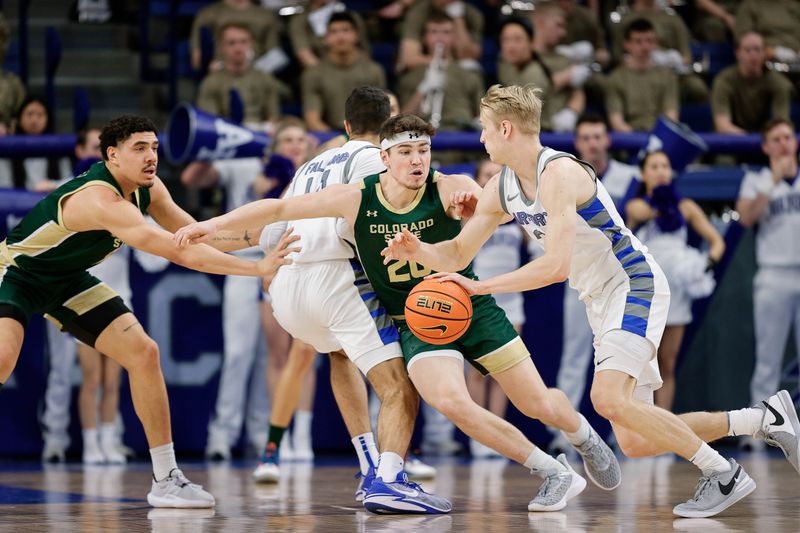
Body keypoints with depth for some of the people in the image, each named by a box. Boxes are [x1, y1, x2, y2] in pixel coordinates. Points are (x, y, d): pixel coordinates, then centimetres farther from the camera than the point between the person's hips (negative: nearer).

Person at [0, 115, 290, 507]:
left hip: (66, 281, 9)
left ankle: (166, 479, 5)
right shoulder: (100, 200, -36)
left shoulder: (147, 189, -8)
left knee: (143, 353, -1)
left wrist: (257, 233, -11)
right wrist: (258, 268, -43)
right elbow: (182, 253, -41)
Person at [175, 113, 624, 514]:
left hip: (472, 307, 0)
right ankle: (555, 474, -10)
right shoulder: (356, 199, -10)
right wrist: (215, 224, -11)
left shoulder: (448, 189, -15)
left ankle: (586, 437, 40)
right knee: (451, 402, -27)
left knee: (541, 405, 0)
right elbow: (279, 208, -4)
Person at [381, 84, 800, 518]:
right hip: (602, 303, 9)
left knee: (608, 398, -30)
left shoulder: (559, 173, -21)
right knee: (635, 442, 2)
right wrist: (417, 251, -10)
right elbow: (457, 255, 11)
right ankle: (765, 418, 15)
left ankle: (723, 476, -18)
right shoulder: (502, 188, 7)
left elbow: (556, 266, -29)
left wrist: (482, 287, -28)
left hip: (635, 285, -9)